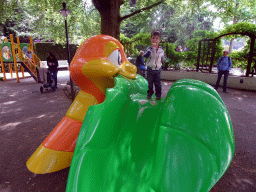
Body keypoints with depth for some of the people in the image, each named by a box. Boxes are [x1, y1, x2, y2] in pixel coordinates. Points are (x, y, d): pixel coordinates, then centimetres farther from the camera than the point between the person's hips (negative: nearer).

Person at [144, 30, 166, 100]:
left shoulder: (161, 49, 3)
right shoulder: (149, 49, -9)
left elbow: (163, 58, 19)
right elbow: (145, 55, -29)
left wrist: (163, 59, 1)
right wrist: (151, 48, -34)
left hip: (158, 69, 2)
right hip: (150, 69, -2)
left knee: (158, 83, 7)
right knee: (150, 83, 9)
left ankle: (158, 95, 20)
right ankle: (149, 94, 26)